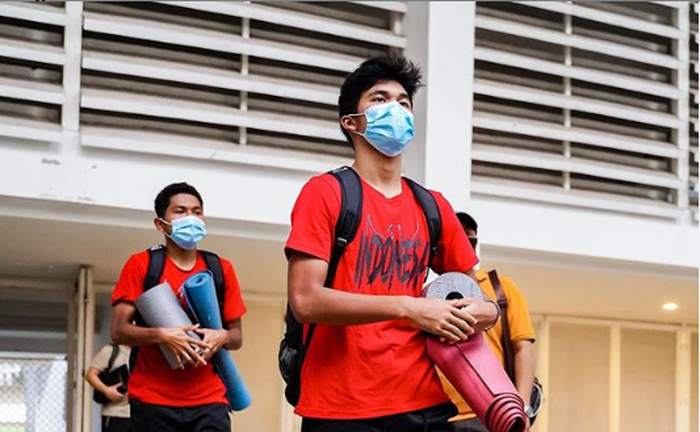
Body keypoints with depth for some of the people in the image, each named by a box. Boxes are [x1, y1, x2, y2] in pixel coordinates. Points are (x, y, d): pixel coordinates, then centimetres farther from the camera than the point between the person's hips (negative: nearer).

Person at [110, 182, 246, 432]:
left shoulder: (222, 269, 10)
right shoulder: (141, 265, 2)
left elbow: (237, 336, 14)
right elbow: (119, 331, -3)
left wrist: (222, 337, -9)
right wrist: (161, 335, -20)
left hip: (209, 401, 2)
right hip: (153, 401, -1)